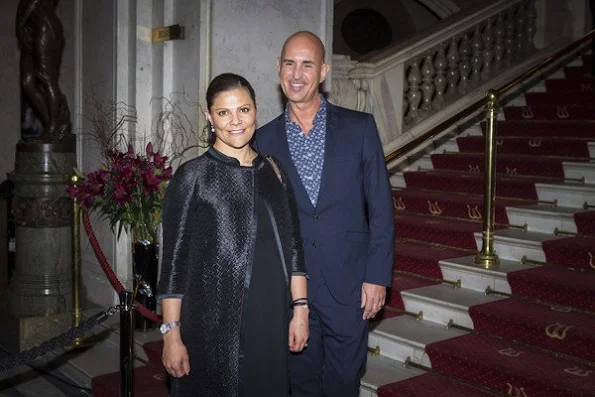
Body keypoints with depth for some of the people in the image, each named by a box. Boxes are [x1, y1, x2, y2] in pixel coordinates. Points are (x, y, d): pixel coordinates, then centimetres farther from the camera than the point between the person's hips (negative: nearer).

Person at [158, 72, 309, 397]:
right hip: (212, 323, -4)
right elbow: (174, 259, -8)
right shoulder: (193, 176, -6)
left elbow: (292, 245, 9)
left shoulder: (274, 172, 6)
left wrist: (300, 309, 3)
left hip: (270, 321, 4)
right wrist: (171, 334, -11)